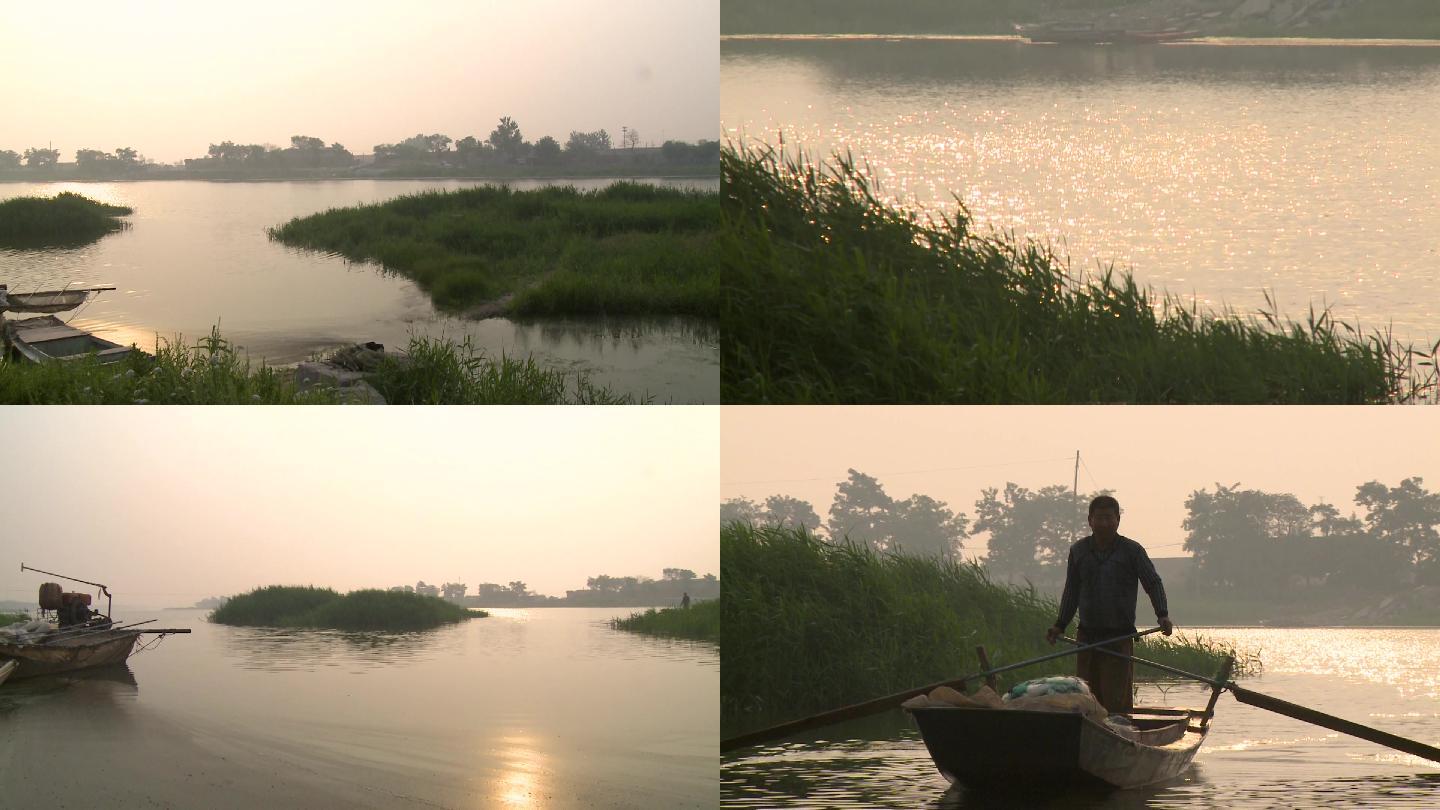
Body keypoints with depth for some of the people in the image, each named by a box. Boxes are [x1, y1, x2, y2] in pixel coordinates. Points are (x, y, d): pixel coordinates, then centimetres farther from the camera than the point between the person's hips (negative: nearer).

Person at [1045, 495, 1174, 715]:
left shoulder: (1132, 551, -1)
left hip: (1120, 638, -4)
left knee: (1117, 702, -8)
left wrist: (1162, 615, -17)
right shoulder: (1078, 551, 9)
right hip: (1086, 637, 4)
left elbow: (1153, 583, -2)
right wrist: (1060, 626, 13)